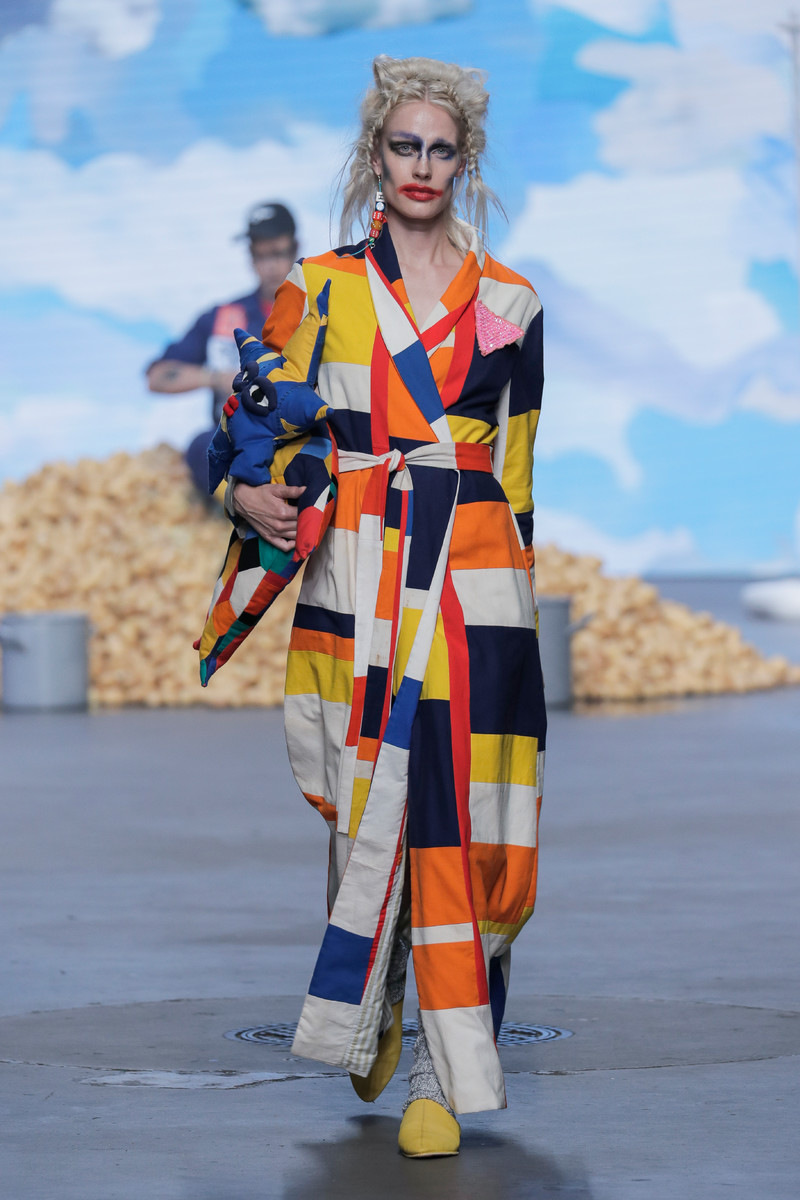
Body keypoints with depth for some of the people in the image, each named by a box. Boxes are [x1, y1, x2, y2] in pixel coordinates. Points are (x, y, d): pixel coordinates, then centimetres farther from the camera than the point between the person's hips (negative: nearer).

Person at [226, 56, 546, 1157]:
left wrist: (519, 587, 12)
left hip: (473, 580, 0)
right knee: (366, 807, -1)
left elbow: (520, 469, 15)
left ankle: (445, 1075, -5)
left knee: (459, 821, -8)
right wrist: (248, 496, -10)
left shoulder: (509, 303, 12)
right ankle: (371, 1019, 22)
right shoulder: (319, 290, 9)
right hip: (357, 575, 0)